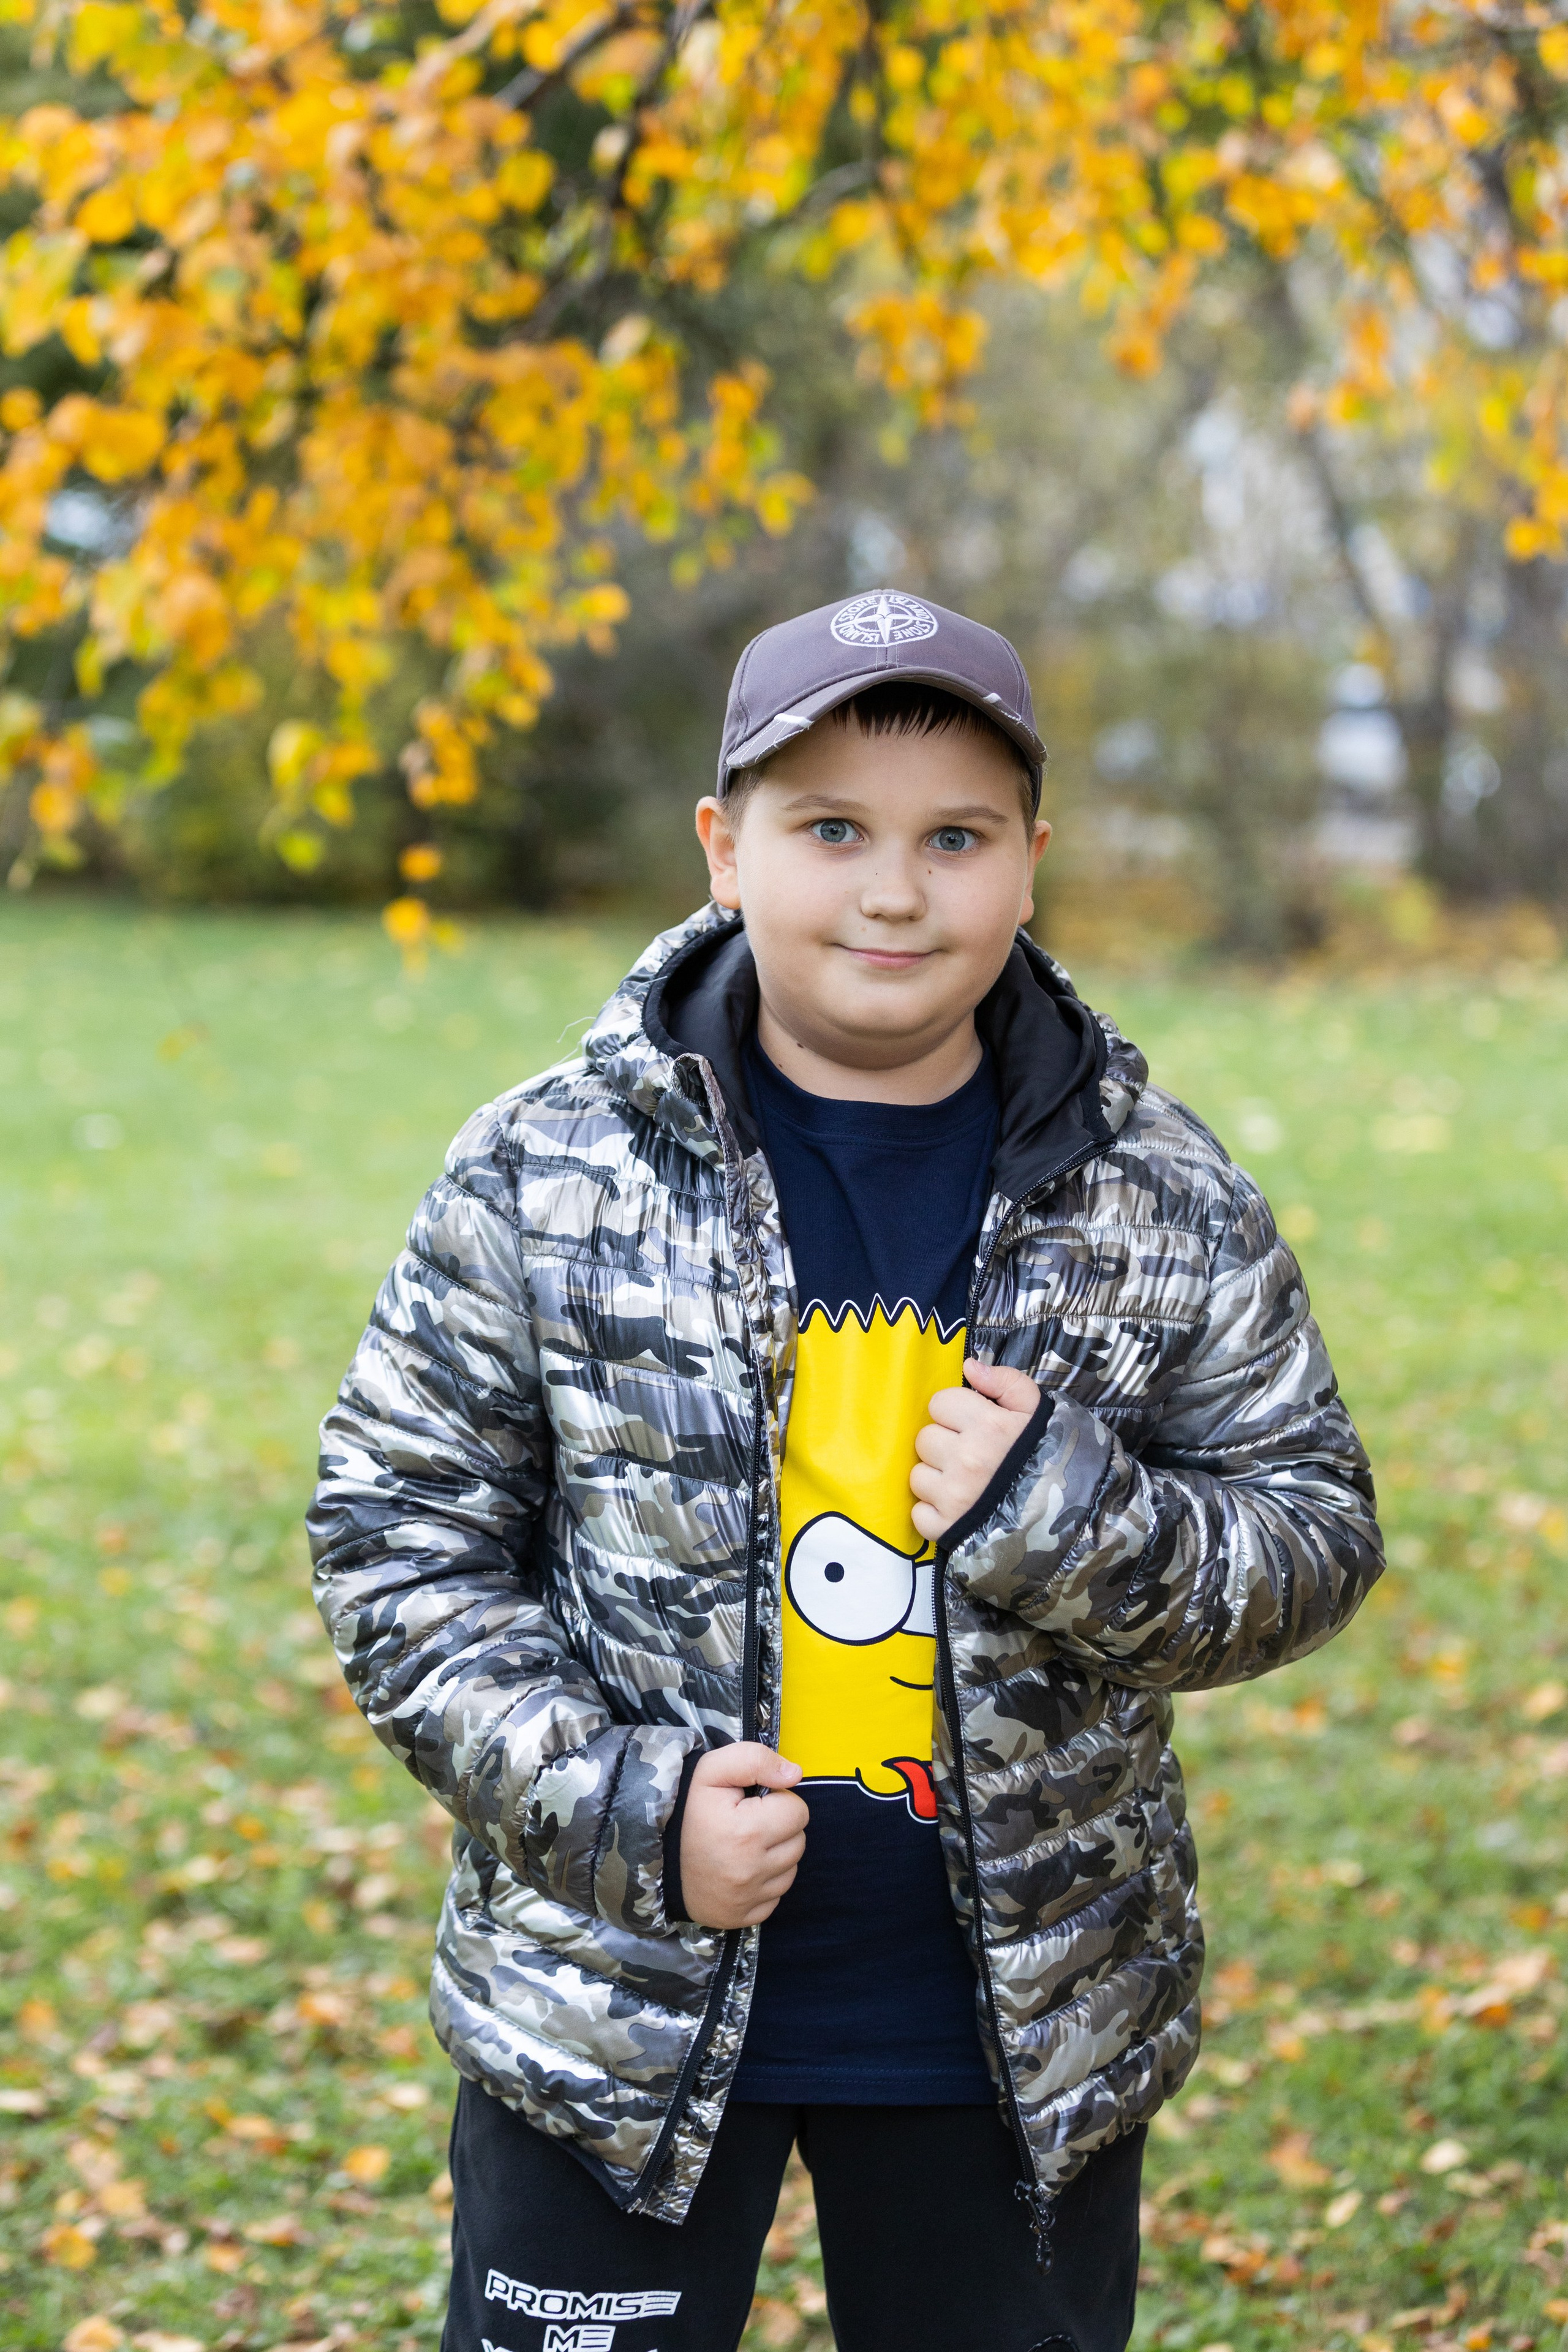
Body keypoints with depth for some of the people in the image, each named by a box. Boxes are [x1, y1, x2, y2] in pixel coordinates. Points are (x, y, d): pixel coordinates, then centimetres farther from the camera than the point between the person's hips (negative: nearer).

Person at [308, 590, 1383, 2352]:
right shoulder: (543, 1178, -8)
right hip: (618, 2023, -1)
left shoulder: (1162, 1206, -3)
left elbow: (1314, 1532, 2)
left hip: (1030, 2033, 2)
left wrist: (1075, 1525, -18)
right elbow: (396, 1533, -4)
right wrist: (619, 1806, -17)